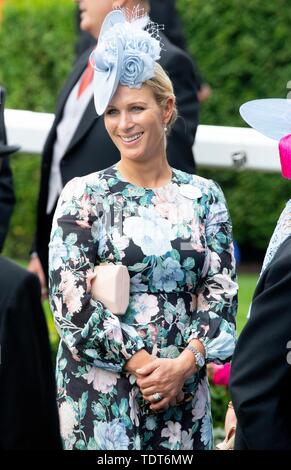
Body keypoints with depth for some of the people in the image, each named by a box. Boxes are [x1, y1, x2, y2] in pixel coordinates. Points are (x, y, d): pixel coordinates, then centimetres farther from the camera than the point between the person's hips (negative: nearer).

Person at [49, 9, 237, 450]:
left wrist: (185, 364, -13)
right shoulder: (83, 195, -2)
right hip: (101, 389, -2)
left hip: (183, 387, 2)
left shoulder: (204, 196, 5)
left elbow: (221, 290, 1)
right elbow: (70, 297, -9)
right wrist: (140, 363, -14)